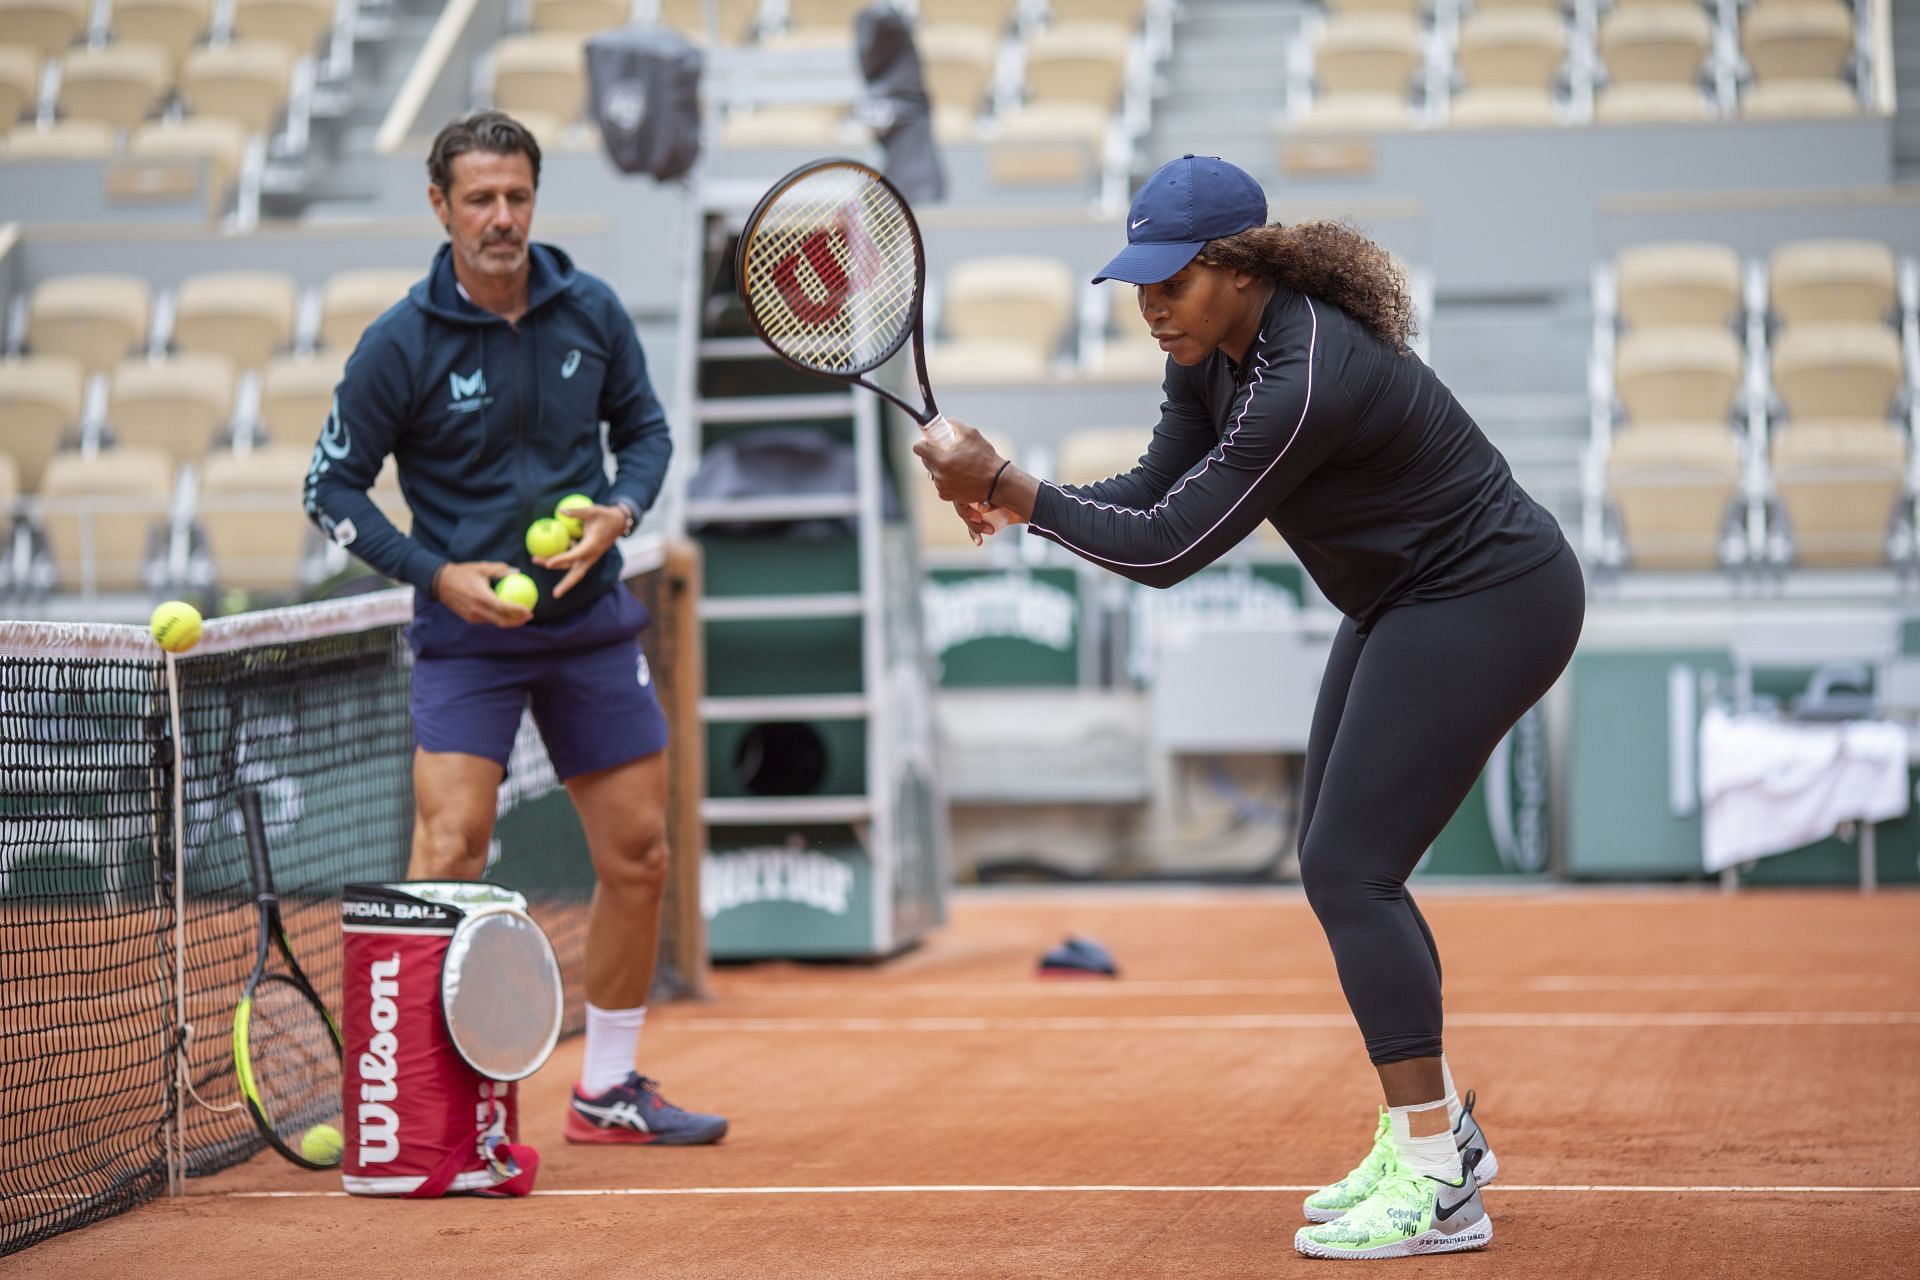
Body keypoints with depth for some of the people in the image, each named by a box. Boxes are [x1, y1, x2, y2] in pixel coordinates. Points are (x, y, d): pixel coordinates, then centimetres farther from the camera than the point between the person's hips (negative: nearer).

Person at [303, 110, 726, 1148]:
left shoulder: (590, 311, -1)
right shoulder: (400, 345, -11)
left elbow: (645, 427, 12)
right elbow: (332, 488, -4)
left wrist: (618, 512, -8)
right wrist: (436, 573, -16)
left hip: (590, 616, 4)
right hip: (468, 629, -4)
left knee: (637, 856, 7)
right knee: (450, 852, -18)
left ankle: (607, 1093, 23)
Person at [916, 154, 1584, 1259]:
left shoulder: (1306, 381, -30)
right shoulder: (1214, 350, 0)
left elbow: (1169, 548, -28)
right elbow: (1157, 491, 1)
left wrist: (1012, 488, -24)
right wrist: (1014, 503, -15)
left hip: (1487, 605, -10)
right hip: (1411, 602, 10)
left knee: (1349, 869, -14)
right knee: (1341, 865, 13)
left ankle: (1436, 1183, -13)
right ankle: (1435, 1129, 24)